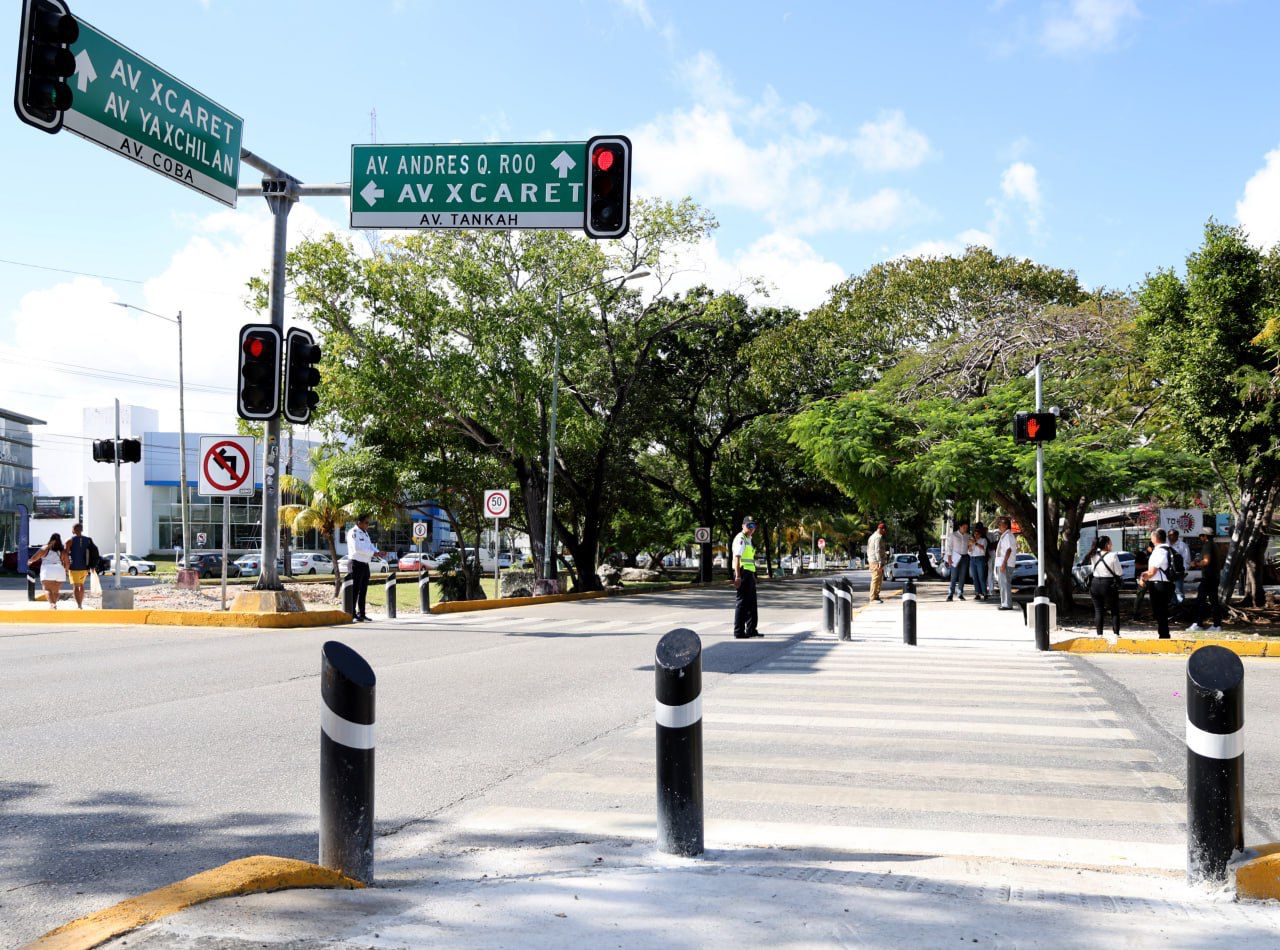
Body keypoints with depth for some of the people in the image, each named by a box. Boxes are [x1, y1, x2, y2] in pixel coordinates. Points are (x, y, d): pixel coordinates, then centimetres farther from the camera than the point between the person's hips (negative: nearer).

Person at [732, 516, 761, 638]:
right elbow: (737, 558, -22)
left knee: (752, 603, 16)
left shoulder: (749, 539, 19)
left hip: (750, 573, 10)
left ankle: (751, 629, 25)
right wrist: (738, 576, -29)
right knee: (742, 602, -8)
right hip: (743, 573, -10)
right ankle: (739, 632, -5)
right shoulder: (740, 539, -12)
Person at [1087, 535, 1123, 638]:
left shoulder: (1094, 556, 1)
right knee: (1115, 611, 9)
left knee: (1098, 610, 9)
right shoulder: (1113, 555, -13)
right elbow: (1119, 572, -9)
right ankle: (1116, 633, 5)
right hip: (1109, 584, -4)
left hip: (1095, 584, 4)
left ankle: (1099, 634, 8)